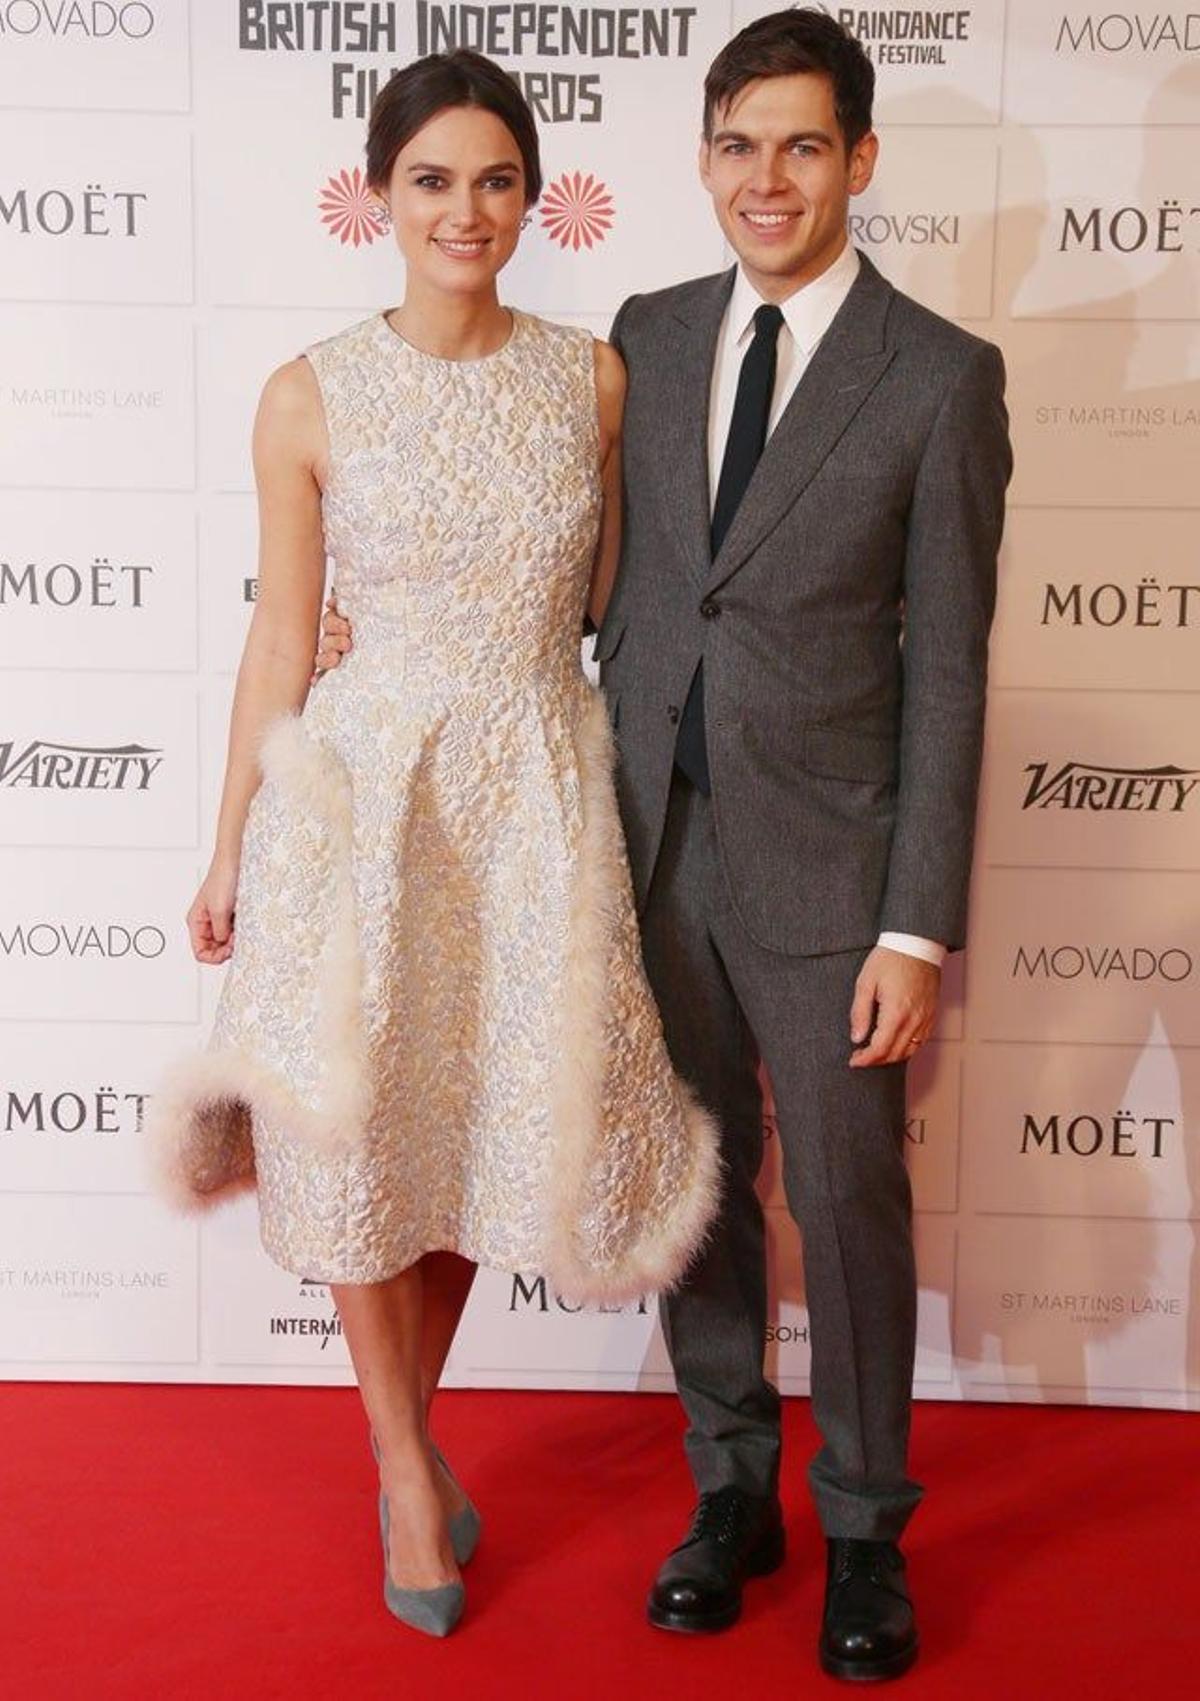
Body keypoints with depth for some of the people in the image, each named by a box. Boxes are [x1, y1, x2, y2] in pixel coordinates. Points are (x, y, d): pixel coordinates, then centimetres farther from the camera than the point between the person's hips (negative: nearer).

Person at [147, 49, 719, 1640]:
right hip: (365, 789, -2)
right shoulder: (311, 399, -5)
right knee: (369, 1134, 8)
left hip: (544, 791, 2)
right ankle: (404, 1467, 32)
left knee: (500, 1119, 11)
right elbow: (280, 642, 0)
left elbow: (615, 608, 8)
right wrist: (231, 853, 3)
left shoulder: (592, 377, 1)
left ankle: (414, 1420, 39)